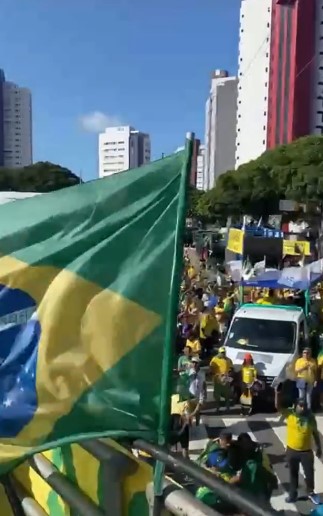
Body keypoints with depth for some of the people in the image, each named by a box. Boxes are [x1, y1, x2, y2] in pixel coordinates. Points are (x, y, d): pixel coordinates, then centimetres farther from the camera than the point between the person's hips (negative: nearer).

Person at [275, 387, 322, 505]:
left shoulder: (310, 417, -10)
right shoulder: (289, 414, -13)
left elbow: (315, 433, 2)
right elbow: (278, 406, -27)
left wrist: (319, 447, 7)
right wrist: (277, 393, -42)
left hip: (306, 451, 0)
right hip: (291, 450, 0)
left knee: (309, 473, 14)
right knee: (293, 474, 16)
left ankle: (311, 492, 40)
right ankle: (293, 494, 35)